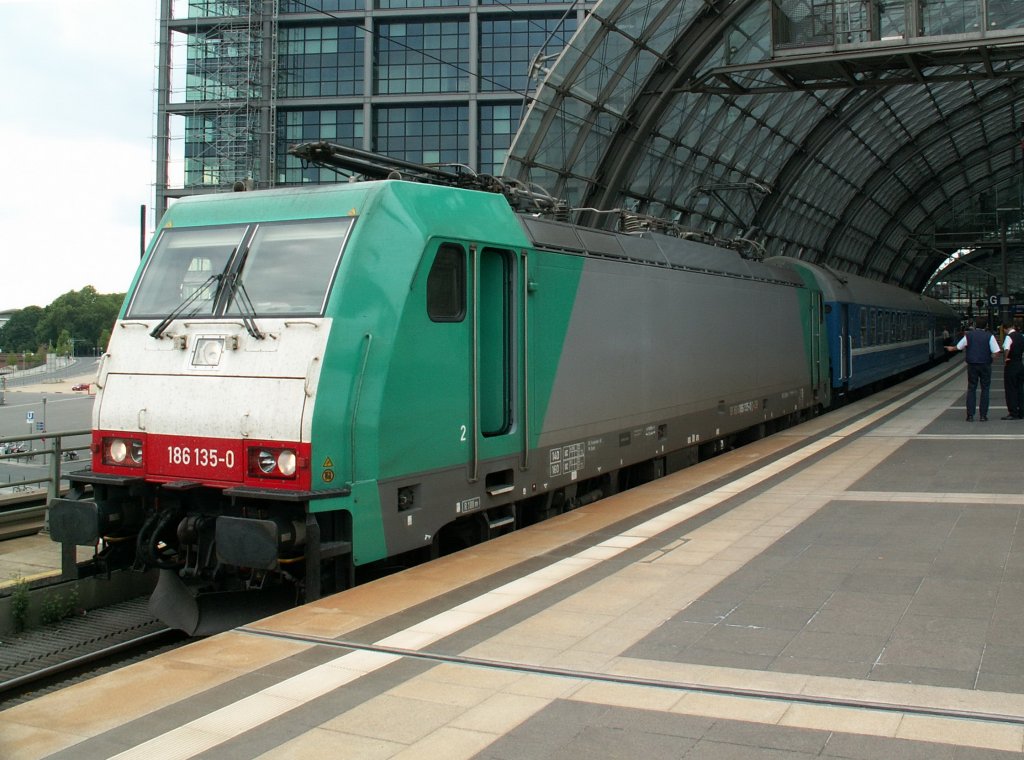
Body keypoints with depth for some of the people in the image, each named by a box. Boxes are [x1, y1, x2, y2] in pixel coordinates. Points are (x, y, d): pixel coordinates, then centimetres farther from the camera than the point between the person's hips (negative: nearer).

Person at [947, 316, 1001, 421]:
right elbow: (996, 352, -10)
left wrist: (951, 348, 33)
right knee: (985, 389, 6)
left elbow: (959, 347, 13)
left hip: (972, 365, 1)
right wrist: (991, 356, 11)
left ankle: (970, 415, 1)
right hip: (985, 365, -1)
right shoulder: (989, 336, -5)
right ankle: (983, 415, 4)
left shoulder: (969, 335, 0)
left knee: (971, 389, 6)